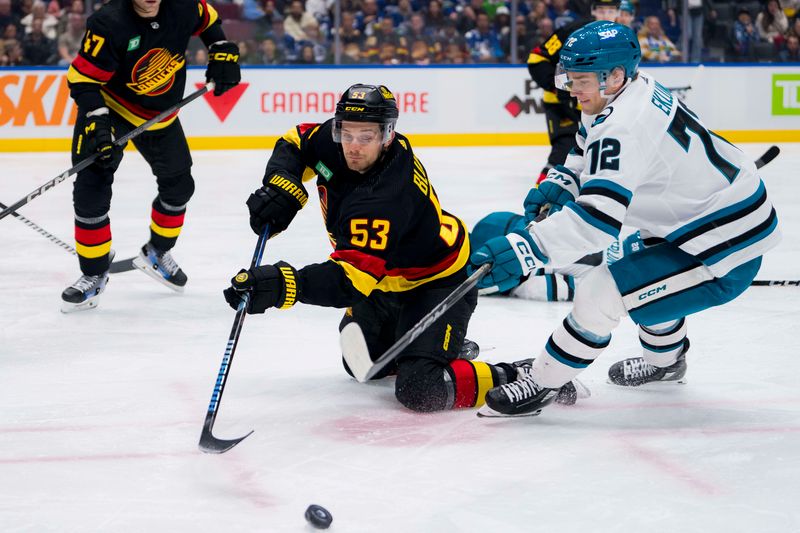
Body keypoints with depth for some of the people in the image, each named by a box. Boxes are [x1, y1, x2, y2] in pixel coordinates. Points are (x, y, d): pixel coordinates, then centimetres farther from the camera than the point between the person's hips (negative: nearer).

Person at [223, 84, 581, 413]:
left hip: (437, 284, -9)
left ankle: (516, 380, -10)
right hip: (388, 278, 9)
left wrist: (285, 285, -59)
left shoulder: (386, 198, -39)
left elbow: (352, 279, -45)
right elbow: (295, 143, 5)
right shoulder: (334, 141, -16)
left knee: (420, 391, -26)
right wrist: (281, 189, -16)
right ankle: (447, 346, 42)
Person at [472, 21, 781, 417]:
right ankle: (665, 361, 56)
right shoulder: (636, 92, 3)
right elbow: (590, 156, 22)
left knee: (600, 294, -15)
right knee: (643, 272, 36)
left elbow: (595, 218, -36)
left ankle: (541, 385, 0)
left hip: (725, 251, -11)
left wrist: (525, 250, -40)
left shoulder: (626, 127, -27)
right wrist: (560, 183, 4)